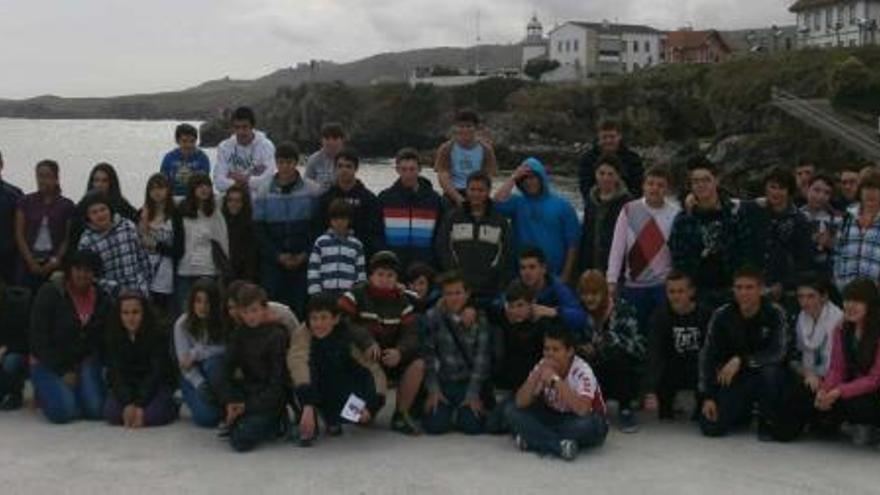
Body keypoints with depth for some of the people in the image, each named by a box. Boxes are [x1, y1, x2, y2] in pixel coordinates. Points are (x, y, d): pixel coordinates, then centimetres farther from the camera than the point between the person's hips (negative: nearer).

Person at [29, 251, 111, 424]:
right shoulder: (50, 293, -11)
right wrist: (63, 372, -14)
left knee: (96, 409, -17)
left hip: (84, 363, 4)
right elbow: (38, 338, -12)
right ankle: (44, 392, 11)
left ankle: (72, 390, 16)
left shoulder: (102, 298, 2)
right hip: (49, 364, -4)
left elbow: (102, 339, 7)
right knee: (64, 411, -24)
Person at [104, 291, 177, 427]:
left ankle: (171, 405, 4)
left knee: (152, 414, -30)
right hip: (125, 388, 3)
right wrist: (127, 404, -29)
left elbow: (156, 373, -20)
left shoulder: (158, 336, -15)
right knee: (111, 413, -24)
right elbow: (116, 373, -14)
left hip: (155, 386, -3)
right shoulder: (113, 338, -7)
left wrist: (140, 406, -29)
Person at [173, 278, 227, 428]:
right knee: (207, 417, -23)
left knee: (214, 362, -35)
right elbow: (184, 362, -15)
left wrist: (196, 353, -21)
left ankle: (222, 406, -14)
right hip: (193, 377, -1)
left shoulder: (223, 321, -12)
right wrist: (200, 384, -30)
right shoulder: (182, 324, -12)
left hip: (215, 375, 1)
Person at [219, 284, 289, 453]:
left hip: (271, 396, -6)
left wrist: (249, 405, -17)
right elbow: (227, 370, -1)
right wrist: (229, 402, -17)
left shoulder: (277, 335, -13)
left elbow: (277, 381, -14)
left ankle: (276, 423, 2)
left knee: (241, 441, -21)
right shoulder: (238, 334, 4)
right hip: (249, 390, 6)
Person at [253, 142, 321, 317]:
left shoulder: (313, 191, 1)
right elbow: (258, 230, 3)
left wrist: (306, 254, -8)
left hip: (304, 262, -1)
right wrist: (278, 255, -6)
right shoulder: (264, 194, 5)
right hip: (273, 262, 1)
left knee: (301, 307, -1)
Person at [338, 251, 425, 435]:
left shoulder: (402, 301, 1)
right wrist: (367, 341, -38)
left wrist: (399, 352, -29)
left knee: (417, 364, -21)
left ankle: (401, 415, -5)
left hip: (390, 355, 3)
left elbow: (411, 334, -6)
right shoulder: (357, 295, -10)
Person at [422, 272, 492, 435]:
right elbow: (428, 354, -5)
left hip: (470, 382, -1)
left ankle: (482, 404, 17)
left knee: (472, 425, -18)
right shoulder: (433, 316, -5)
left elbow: (481, 358, -9)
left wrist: (473, 394, -15)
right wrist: (433, 390, -10)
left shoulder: (479, 319, -6)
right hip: (443, 382, 1)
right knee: (435, 424, -17)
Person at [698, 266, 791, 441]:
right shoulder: (722, 315, -10)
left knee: (769, 370, -37)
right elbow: (707, 355, -7)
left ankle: (768, 422, -9)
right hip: (735, 380, 2)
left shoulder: (775, 314, -16)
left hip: (766, 374, -2)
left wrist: (741, 360, -32)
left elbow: (778, 353, -22)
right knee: (710, 427, -14)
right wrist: (707, 397, -12)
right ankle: (745, 412, 21)